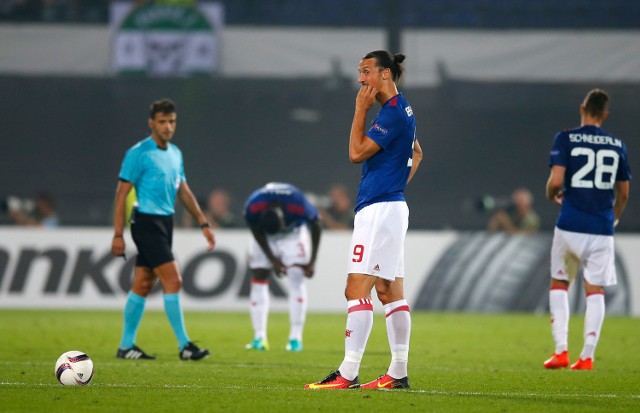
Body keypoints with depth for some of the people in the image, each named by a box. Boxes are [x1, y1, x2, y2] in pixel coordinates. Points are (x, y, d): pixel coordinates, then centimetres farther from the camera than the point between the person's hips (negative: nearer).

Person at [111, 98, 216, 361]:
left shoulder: (175, 154, 14)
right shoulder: (138, 154, -10)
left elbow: (183, 191, 21)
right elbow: (122, 193, -10)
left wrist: (203, 223, 17)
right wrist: (118, 234, -14)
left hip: (165, 223, 8)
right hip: (147, 223, -8)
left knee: (142, 285, 10)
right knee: (173, 281, -12)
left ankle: (126, 346, 14)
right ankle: (184, 345, -10)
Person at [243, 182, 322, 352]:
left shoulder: (299, 206, -39)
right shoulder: (252, 208, -36)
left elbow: (316, 227, -18)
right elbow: (257, 234, -14)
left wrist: (311, 262, -13)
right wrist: (273, 259, -12)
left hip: (293, 231, -1)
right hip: (265, 235, 1)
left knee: (296, 278, -14)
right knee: (259, 277, -7)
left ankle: (296, 338, -13)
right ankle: (259, 337, -4)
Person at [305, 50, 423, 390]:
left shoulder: (393, 112, -15)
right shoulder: (400, 110, 16)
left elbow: (357, 153, -16)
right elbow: (416, 153, 32)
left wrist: (361, 109, -11)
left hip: (378, 208, -11)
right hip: (392, 206, 11)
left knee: (357, 291, -12)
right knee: (390, 292, 10)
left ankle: (348, 374, -15)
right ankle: (398, 373, 11)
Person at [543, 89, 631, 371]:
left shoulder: (565, 139, -4)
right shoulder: (617, 145, 7)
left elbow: (556, 181, -14)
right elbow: (623, 193, 14)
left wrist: (552, 196, 9)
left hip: (570, 226, -2)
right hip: (602, 229, 2)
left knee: (559, 284, 15)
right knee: (595, 290, 7)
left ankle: (561, 350, 6)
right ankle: (587, 356, 1)